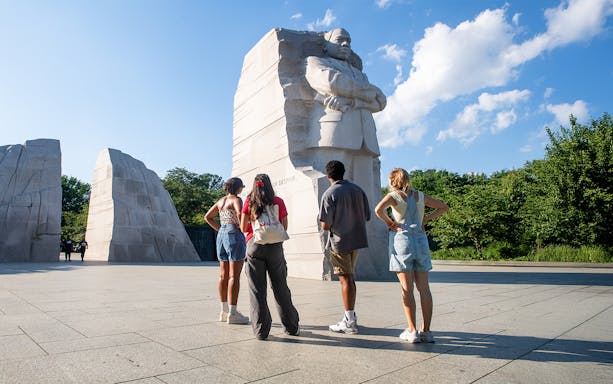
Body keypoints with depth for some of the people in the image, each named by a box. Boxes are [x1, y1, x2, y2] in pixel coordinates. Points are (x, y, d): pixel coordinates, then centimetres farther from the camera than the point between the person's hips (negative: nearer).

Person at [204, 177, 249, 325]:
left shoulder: (221, 201, 15)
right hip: (234, 236, -8)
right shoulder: (237, 199, -8)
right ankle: (233, 313, -5)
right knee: (234, 276, -6)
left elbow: (207, 217, 20)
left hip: (221, 236, 8)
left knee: (223, 275, 10)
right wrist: (241, 227, -11)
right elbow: (240, 213, -28)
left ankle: (224, 311, 16)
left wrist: (220, 230, 15)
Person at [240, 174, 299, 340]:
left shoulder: (249, 202, 2)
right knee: (280, 288, 11)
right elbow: (284, 227, 5)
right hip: (275, 247, 1)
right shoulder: (278, 201, 2)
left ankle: (261, 330, 7)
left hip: (254, 245, 0)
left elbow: (243, 228, 3)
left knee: (257, 289, 6)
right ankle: (292, 327, 19)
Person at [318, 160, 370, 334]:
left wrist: (329, 226, 5)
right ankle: (351, 316, 28)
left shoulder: (329, 194, -13)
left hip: (339, 241, -6)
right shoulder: (358, 190, 4)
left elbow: (325, 225, -17)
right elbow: (367, 217, 7)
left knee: (345, 279, 0)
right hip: (356, 239, 6)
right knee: (350, 277, 17)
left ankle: (350, 322, 7)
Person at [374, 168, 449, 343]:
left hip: (401, 240, -4)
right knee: (424, 288, 6)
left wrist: (390, 222, -6)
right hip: (421, 241, 4)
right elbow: (444, 207, 18)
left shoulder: (393, 195, -2)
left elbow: (378, 209, -21)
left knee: (407, 289, 1)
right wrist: (425, 219, 14)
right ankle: (426, 331, 11)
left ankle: (412, 331, 3)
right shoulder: (420, 196, 10)